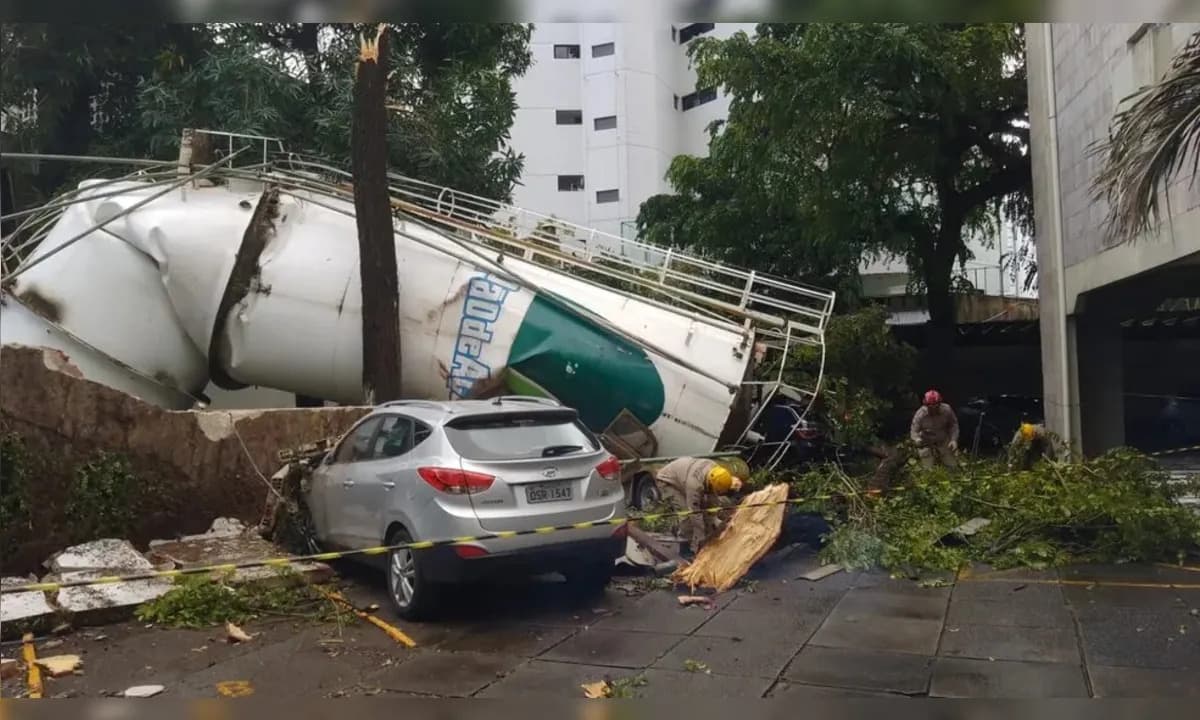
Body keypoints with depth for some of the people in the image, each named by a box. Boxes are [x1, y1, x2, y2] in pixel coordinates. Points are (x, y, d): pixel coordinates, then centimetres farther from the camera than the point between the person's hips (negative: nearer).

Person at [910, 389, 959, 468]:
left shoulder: (947, 410, -22)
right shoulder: (920, 414, -27)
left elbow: (954, 424, -5)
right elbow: (914, 431, -22)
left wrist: (954, 440, -17)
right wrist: (917, 440, -45)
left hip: (943, 441, 2)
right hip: (926, 443, -2)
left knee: (952, 466, 1)